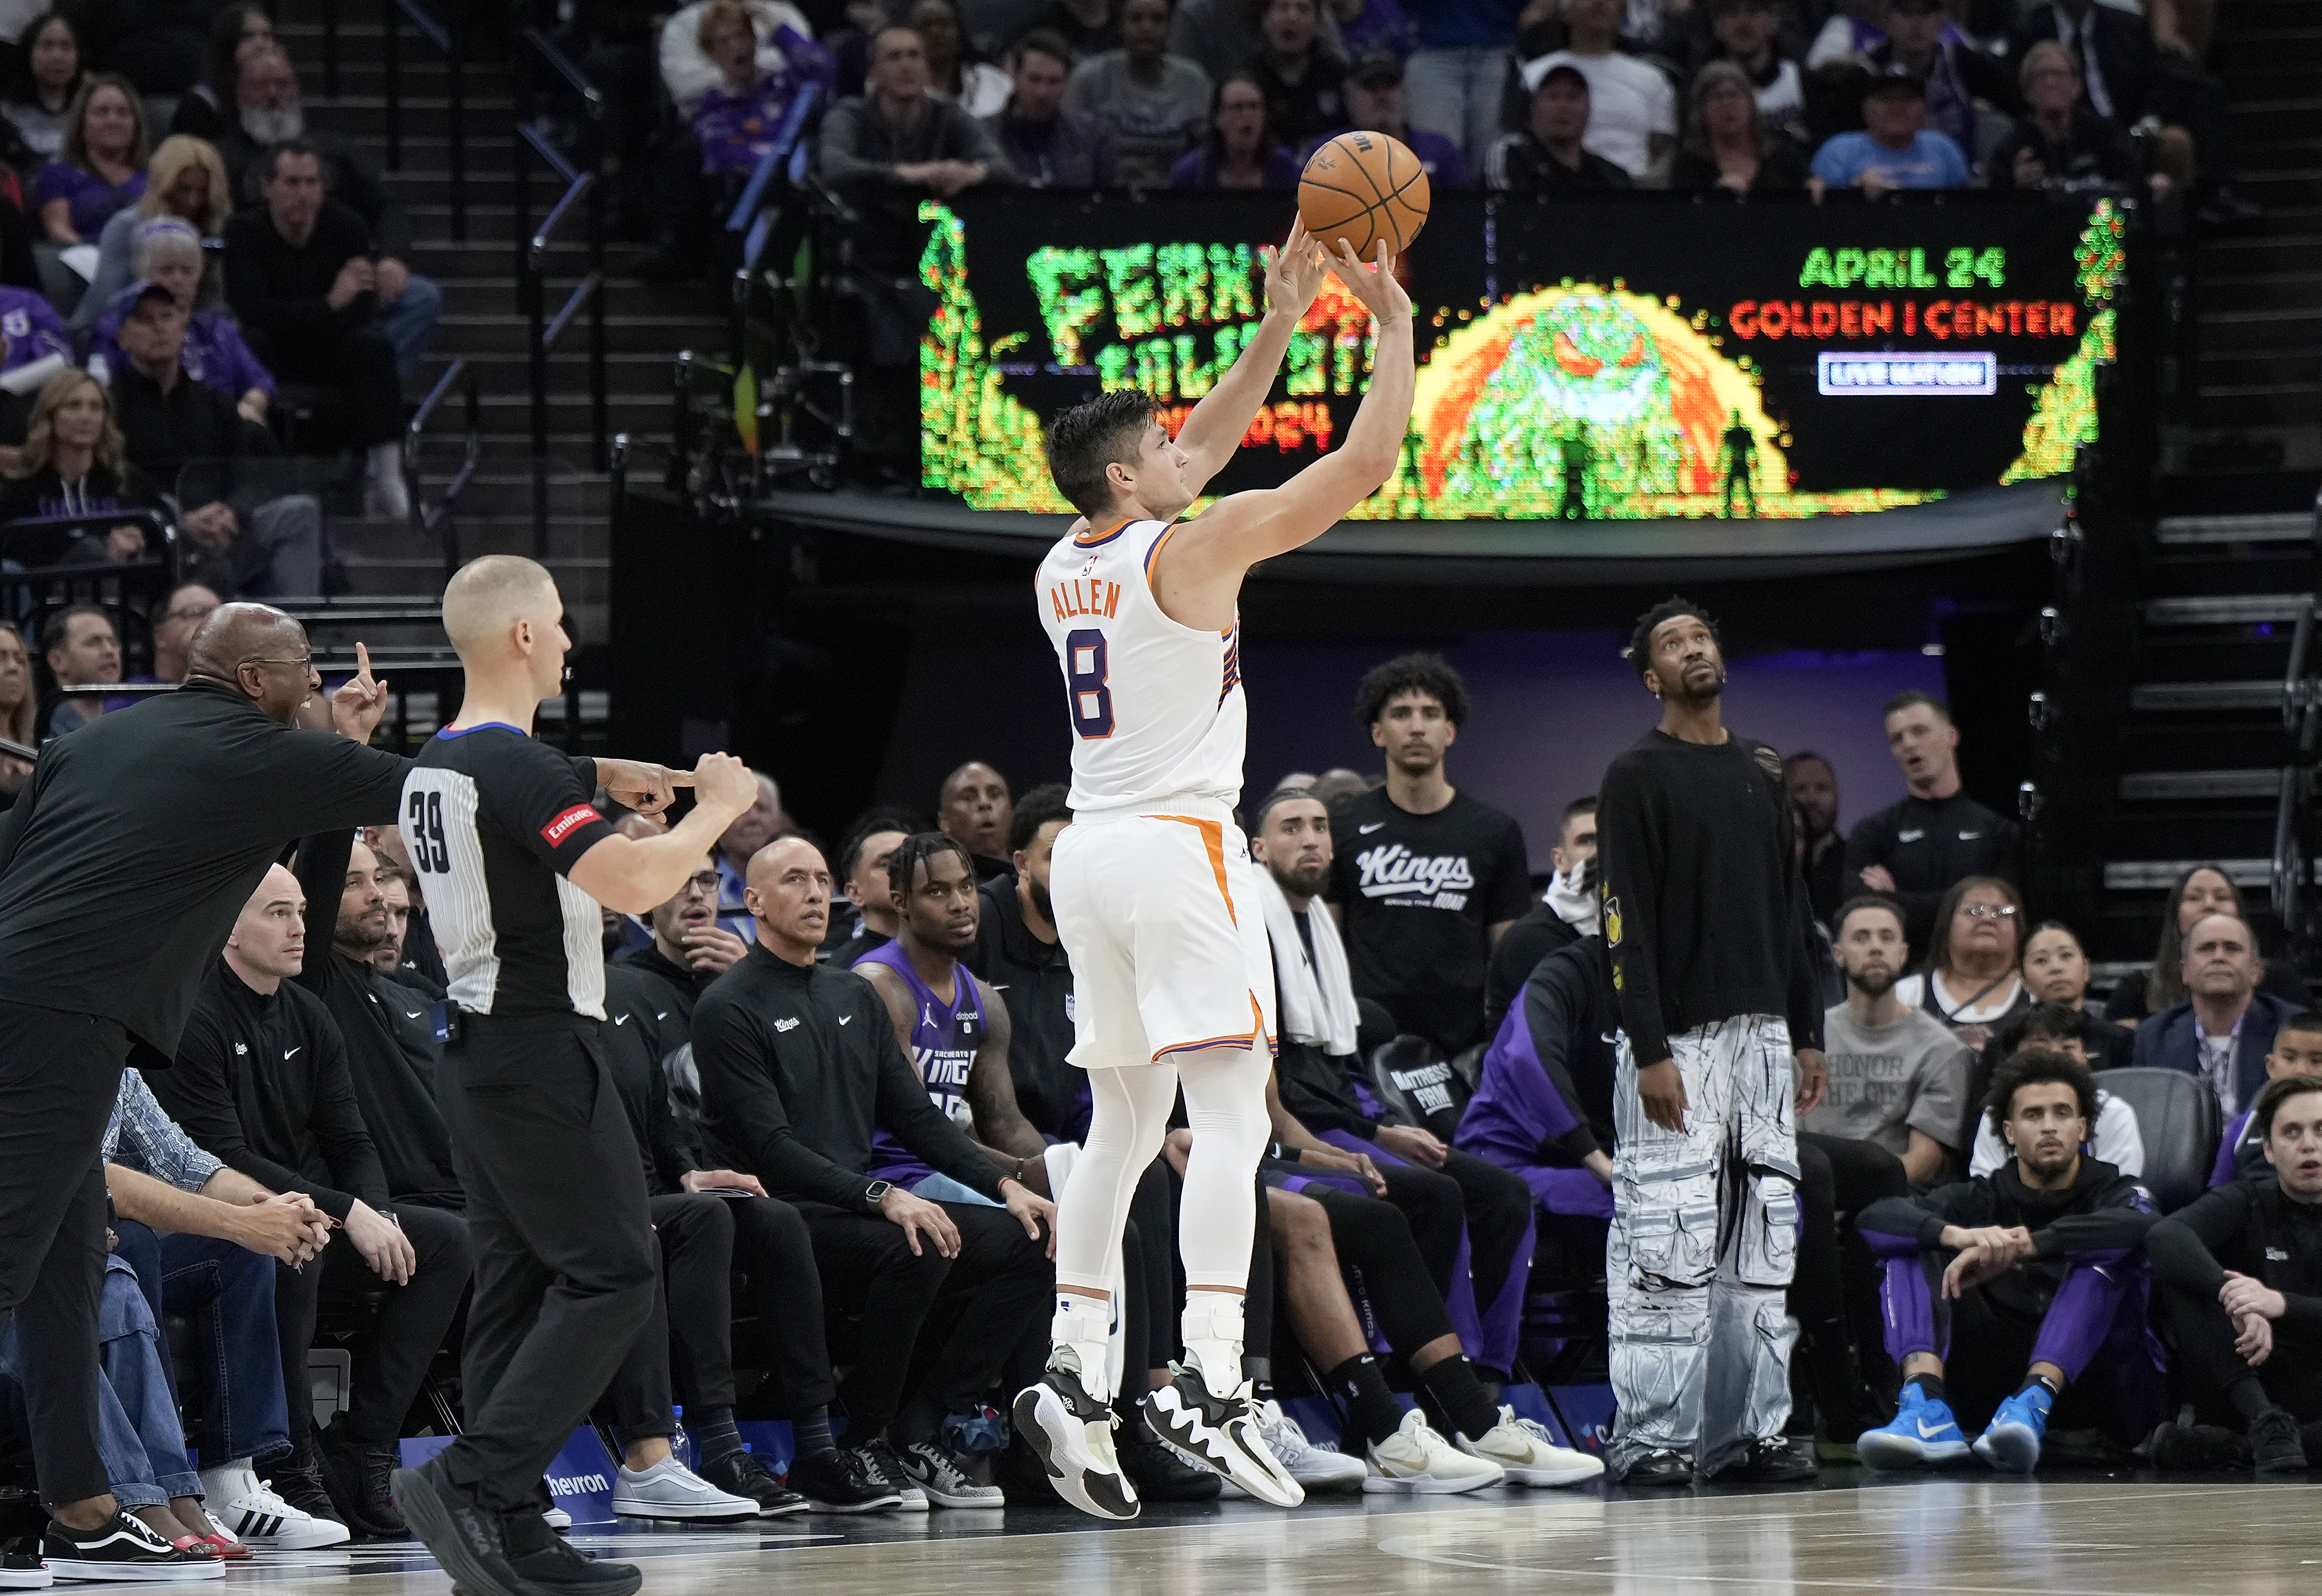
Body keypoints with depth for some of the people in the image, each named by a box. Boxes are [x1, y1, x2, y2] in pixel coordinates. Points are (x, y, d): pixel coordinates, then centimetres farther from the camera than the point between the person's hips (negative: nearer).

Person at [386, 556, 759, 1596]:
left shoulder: (432, 766, 12)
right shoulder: (519, 768, -17)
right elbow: (634, 884, -26)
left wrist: (597, 784, 26)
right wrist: (717, 809, -10)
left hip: (478, 1057, 10)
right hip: (541, 1051, -10)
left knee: (518, 1290, 9)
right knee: (610, 1276, -8)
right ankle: (470, 1481, -18)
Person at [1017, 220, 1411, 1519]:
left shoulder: (1063, 569, 12)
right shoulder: (1192, 548, -9)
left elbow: (1195, 459, 25)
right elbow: (1367, 462, -8)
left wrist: (1278, 330, 24)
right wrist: (1394, 323, 3)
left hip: (1091, 851, 8)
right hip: (1180, 847, -8)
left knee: (1123, 1127, 12)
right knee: (1232, 1118, -11)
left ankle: (1075, 1376, 5)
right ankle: (1210, 1382, -23)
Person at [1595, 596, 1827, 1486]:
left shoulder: (1762, 773, 16)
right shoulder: (1638, 778, -4)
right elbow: (1627, 926, -10)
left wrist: (1807, 1034, 14)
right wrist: (1649, 1050, -17)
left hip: (1763, 1035, 7)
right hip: (1679, 1041, -7)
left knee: (1761, 1244, 6)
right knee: (1665, 1244, -10)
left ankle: (1748, 1430, 10)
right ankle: (1649, 1438, -9)